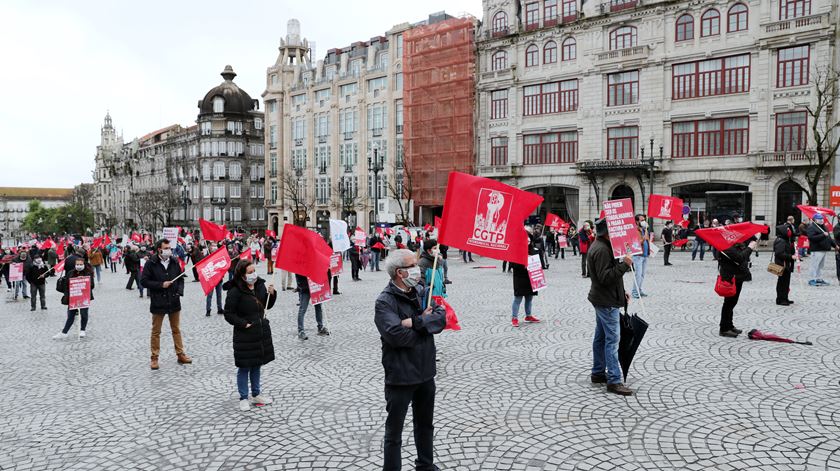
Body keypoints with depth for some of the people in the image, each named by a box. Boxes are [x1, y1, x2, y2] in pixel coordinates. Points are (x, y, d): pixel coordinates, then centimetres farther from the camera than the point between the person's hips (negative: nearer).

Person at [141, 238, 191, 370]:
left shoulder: (174, 262, 4)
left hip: (174, 301, 4)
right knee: (156, 332, 7)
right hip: (158, 302, -3)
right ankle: (154, 358, 17)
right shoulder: (151, 263, -8)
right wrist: (161, 285, -17)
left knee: (176, 330, 13)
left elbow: (180, 279, 13)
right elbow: (144, 281, -8)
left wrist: (179, 291, -3)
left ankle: (180, 354, 23)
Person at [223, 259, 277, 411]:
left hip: (261, 332, 6)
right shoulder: (235, 292, -17)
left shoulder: (260, 285, 1)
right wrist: (244, 324, -17)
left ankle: (256, 395, 31)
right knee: (244, 367, 5)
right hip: (244, 335, -6)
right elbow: (228, 314, -12)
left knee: (256, 365, 18)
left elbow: (267, 306, 12)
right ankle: (243, 398, 19)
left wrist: (272, 294, -6)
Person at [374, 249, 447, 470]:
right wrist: (425, 323, -14)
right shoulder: (385, 302, -18)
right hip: (400, 376, -7)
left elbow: (441, 317, -7)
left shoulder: (421, 291, 3)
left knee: (425, 424, 24)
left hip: (426, 371, 7)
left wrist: (415, 323, -23)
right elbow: (397, 335, -29)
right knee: (394, 431, 7)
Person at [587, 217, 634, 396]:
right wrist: (624, 265, -27)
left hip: (602, 299, 11)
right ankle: (614, 381, -8)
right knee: (612, 338, -10)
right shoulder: (601, 250, -20)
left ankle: (598, 373, 25)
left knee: (601, 337, 16)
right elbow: (605, 277, -26)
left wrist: (621, 292, 20)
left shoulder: (600, 246, 14)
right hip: (607, 301, -11)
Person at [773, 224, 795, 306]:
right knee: (782, 282, -5)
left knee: (786, 281, 16)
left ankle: (785, 298, 25)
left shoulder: (785, 240, 16)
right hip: (782, 265, -11)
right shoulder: (780, 241, -17)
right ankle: (780, 299, 0)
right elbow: (780, 254, -24)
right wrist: (791, 256, -23)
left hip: (786, 265, 11)